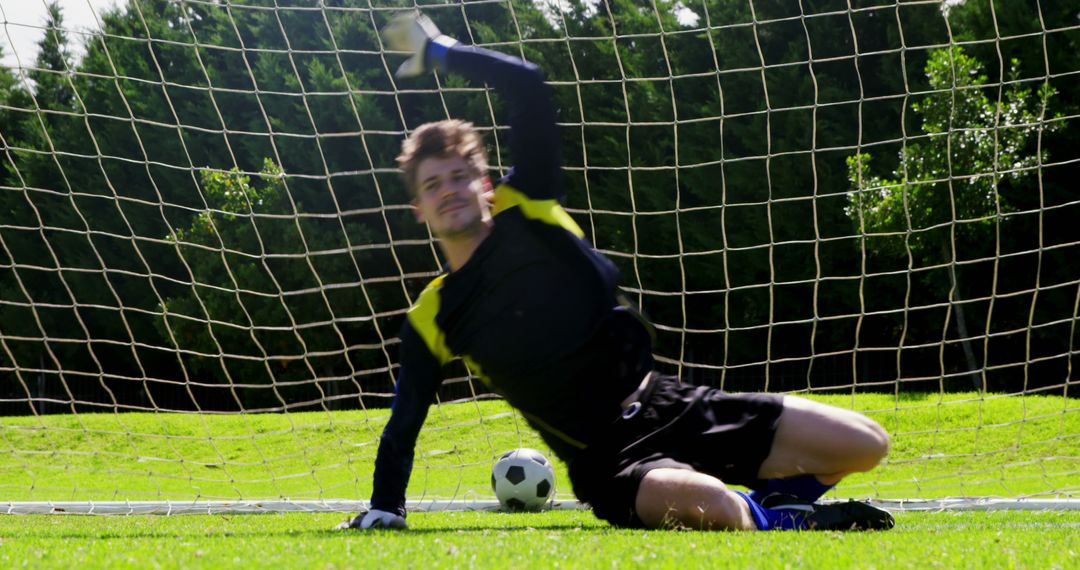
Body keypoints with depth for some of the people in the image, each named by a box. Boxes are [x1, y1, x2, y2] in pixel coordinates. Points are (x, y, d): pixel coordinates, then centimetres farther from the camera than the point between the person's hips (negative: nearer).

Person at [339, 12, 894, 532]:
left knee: (863, 443, -7)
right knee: (705, 502, -39)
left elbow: (528, 87, -1)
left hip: (670, 406, 3)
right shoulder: (429, 323, 5)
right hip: (605, 463, -2)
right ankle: (773, 522, -9)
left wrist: (441, 51, 6)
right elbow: (402, 427, 13)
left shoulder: (525, 210, 4)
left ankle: (771, 501, 16)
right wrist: (383, 511, 4)